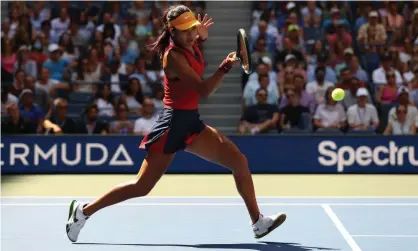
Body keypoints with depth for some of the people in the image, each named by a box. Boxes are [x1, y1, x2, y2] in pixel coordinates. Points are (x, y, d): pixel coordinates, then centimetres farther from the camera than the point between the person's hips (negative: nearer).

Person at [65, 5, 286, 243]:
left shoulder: (191, 44, 3)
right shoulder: (173, 56, -20)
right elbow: (204, 90, -26)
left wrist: (201, 37, 13)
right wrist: (224, 68, -40)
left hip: (192, 122, 8)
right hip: (174, 122, -8)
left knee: (240, 161, 2)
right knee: (142, 187, -4)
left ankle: (258, 222, 9)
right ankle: (84, 211, 9)